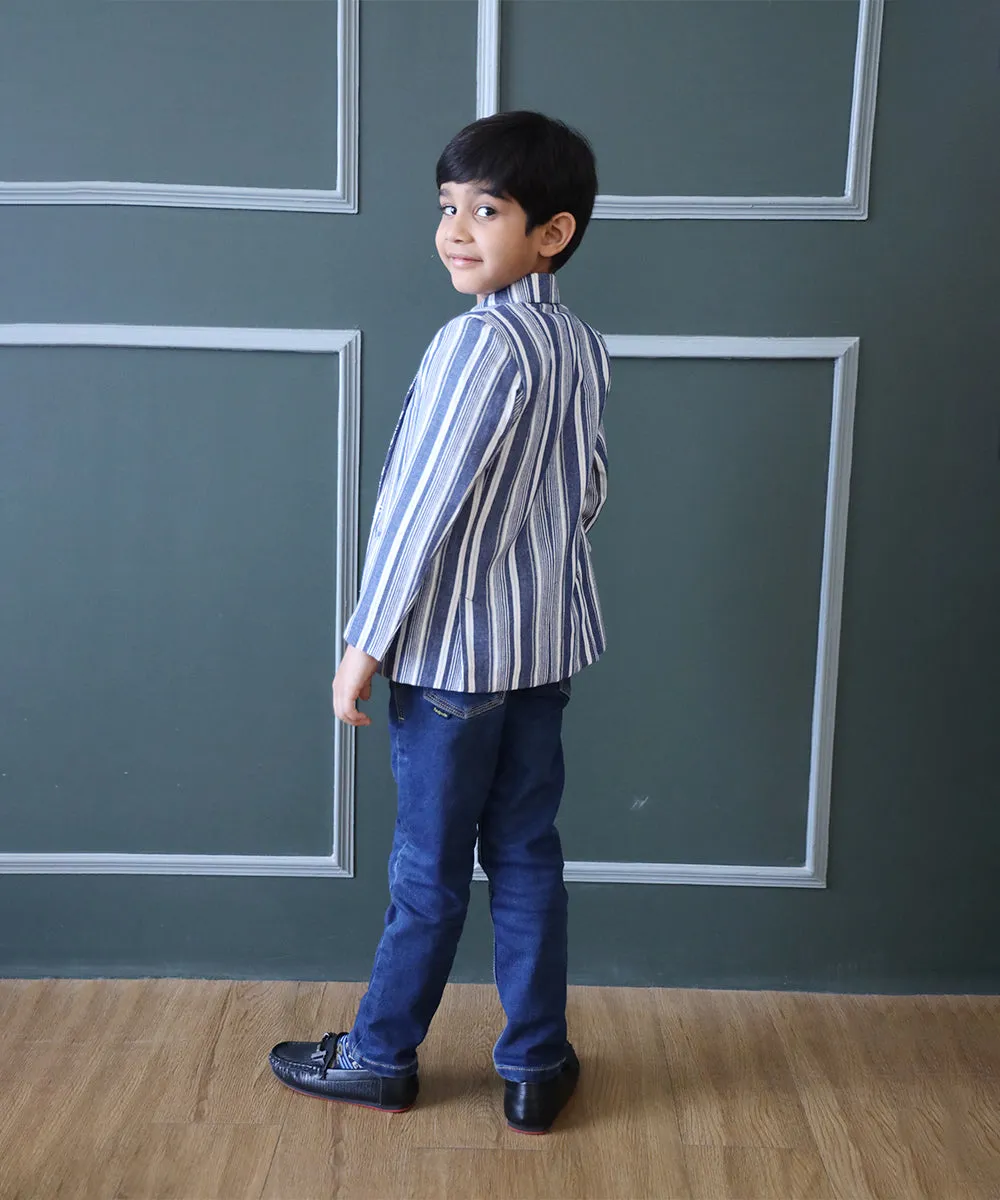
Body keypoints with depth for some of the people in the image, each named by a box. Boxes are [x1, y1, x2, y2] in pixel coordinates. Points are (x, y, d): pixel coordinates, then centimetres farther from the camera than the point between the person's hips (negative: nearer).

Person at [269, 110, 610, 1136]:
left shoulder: (480, 341, -20)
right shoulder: (584, 345, 5)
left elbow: (420, 503, -20)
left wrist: (366, 643, -12)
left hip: (456, 650, -7)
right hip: (548, 643, 7)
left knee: (430, 866, 7)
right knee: (525, 853, 15)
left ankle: (380, 1058, 27)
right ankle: (536, 1067, 25)